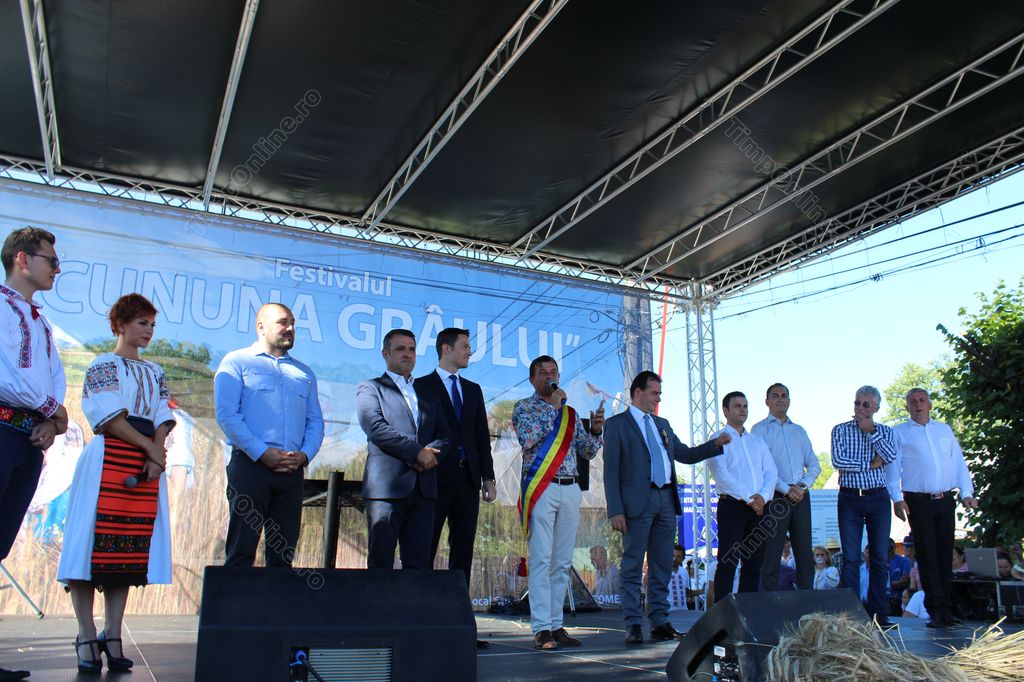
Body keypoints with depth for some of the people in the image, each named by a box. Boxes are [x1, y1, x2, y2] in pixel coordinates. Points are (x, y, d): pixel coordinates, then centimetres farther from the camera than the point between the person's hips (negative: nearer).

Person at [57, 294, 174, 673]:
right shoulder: (104, 364, 4)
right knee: (96, 542, -7)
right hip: (108, 459, -5)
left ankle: (112, 637, 5)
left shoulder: (155, 372, 20)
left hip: (146, 463, 5)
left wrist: (156, 458, -6)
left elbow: (162, 418, 10)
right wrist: (151, 447, -9)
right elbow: (110, 417, -7)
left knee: (131, 550, 2)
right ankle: (87, 638, 0)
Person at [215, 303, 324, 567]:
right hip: (250, 465, -5)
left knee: (283, 553, 7)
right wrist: (262, 453, -14)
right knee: (242, 550, -6)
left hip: (292, 471, 5)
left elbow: (315, 421, 16)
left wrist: (304, 455, -3)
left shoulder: (304, 373, 21)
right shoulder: (237, 362, 5)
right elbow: (226, 414, -7)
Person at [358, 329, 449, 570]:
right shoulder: (370, 388, 7)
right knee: (381, 565, -3)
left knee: (419, 565, 3)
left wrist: (431, 452, -8)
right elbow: (376, 428, -10)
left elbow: (444, 434, 15)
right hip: (387, 487, -5)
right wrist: (417, 452, -13)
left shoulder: (428, 395, 23)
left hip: (424, 489, 5)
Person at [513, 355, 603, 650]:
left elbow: (588, 452, 17)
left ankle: (556, 625, 12)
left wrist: (596, 430, -2)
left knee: (562, 562, 6)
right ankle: (541, 628, -7)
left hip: (570, 490, 5)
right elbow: (527, 439, -14)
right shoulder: (524, 407, 5)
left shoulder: (570, 411, 18)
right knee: (541, 559, -9)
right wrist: (552, 407, -10)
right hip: (541, 489, -5)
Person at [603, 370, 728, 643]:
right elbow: (611, 471, -6)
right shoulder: (616, 424, 0)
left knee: (662, 566, 10)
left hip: (666, 500, 6)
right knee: (633, 567, -1)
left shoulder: (662, 424, 20)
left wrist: (716, 444, 10)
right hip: (638, 502, -6)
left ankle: (660, 623, 17)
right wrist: (616, 511, -13)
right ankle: (633, 625, 5)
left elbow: (685, 454, 25)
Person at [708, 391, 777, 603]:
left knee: (754, 565, 7)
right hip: (732, 506, -6)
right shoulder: (719, 440, 2)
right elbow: (721, 474, -11)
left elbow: (771, 472, 11)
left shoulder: (757, 441, 20)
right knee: (727, 564, -7)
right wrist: (749, 497, -16)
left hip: (759, 507, 6)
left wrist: (763, 496, -8)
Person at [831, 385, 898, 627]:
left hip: (878, 499, 2)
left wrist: (870, 430, -9)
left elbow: (891, 456, -10)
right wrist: (870, 464, -10)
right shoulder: (841, 430, 4)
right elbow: (837, 461, -10)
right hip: (850, 498, -2)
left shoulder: (884, 431, 10)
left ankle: (878, 613, 13)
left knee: (881, 558, 5)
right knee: (851, 558, -2)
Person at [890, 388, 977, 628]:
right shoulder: (899, 433, 6)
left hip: (946, 500, 3)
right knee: (927, 556, -4)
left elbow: (959, 463, 15)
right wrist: (897, 498, -9)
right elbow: (893, 467, 0)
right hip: (919, 502, -3)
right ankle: (937, 610, -1)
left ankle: (946, 609, 11)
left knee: (945, 555, 5)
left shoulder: (944, 430, 17)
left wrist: (967, 493, 4)